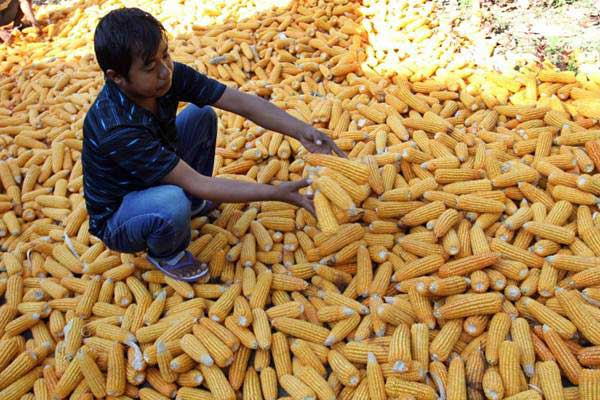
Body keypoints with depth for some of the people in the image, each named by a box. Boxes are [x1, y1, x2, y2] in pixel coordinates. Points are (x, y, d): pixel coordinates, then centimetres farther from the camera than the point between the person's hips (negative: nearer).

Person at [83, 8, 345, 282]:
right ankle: (165, 255, -2)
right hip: (116, 222, -6)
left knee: (202, 115, -3)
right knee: (173, 203, -40)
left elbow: (241, 102, -19)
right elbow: (195, 183, -34)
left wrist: (301, 130, -33)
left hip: (154, 184, 7)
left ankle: (195, 203, 13)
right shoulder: (115, 129, -38)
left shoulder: (170, 75, -19)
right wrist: (276, 193, -36)